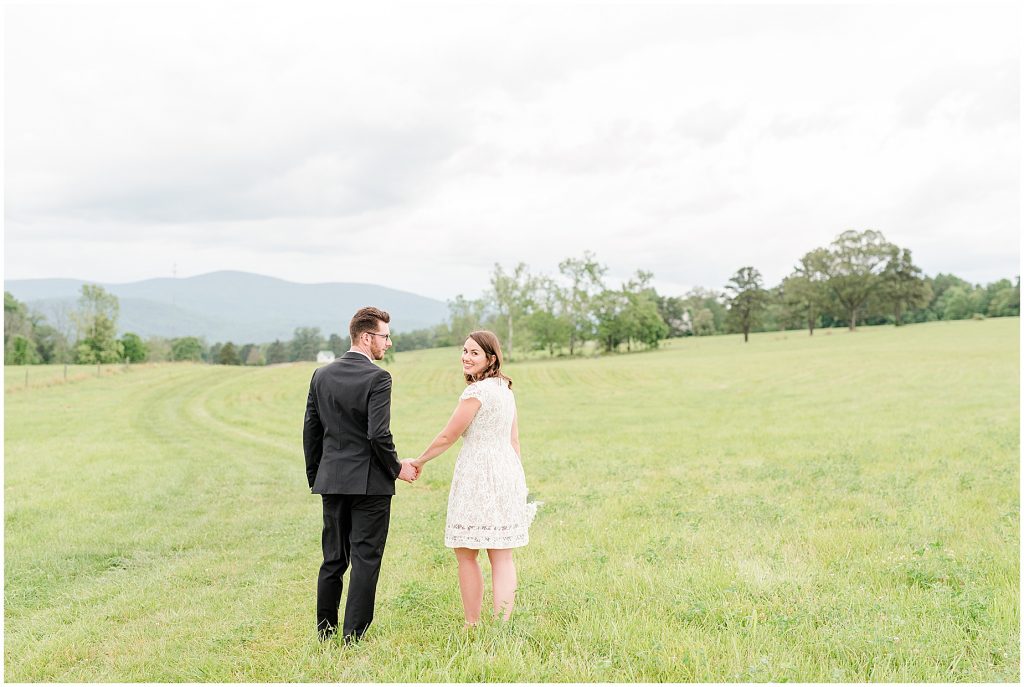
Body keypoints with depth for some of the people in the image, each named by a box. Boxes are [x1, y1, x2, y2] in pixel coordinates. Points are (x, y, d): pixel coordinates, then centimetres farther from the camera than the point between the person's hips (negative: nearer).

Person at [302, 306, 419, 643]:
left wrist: (314, 477, 18)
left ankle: (325, 633, 22)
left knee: (333, 560, 14)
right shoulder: (377, 378, -13)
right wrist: (397, 467, -3)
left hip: (331, 480, 6)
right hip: (369, 481, -6)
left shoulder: (321, 375, 6)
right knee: (365, 560, 2)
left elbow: (311, 431, 9)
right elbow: (379, 435, -19)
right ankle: (354, 636, 4)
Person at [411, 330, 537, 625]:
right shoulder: (505, 389, 13)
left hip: (478, 475, -8)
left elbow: (447, 437, -9)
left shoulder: (476, 392, -14)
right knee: (502, 556, 5)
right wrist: (516, 484, 21)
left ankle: (472, 625, 9)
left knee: (465, 554, 4)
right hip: (507, 471, 8)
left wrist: (418, 462, 6)